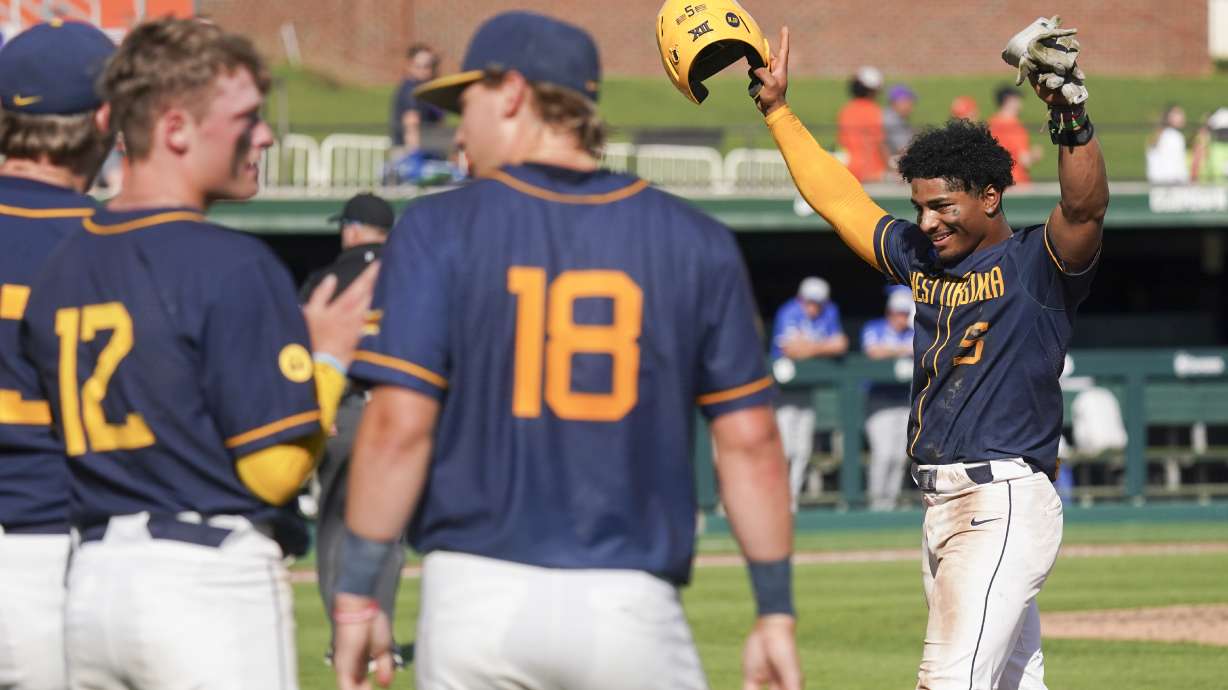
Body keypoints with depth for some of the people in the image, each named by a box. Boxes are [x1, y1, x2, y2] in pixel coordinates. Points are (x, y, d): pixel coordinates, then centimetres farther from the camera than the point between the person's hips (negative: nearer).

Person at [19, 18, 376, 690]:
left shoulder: (57, 268, 9)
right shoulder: (232, 266, -11)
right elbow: (274, 469, -11)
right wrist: (330, 358, 4)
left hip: (88, 581, 7)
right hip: (209, 578, -7)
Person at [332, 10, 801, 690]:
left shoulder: (439, 228, 0)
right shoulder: (694, 240, 6)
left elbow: (398, 425, -8)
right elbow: (748, 438, 4)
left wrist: (356, 595, -3)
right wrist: (775, 613, 8)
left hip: (479, 594, -1)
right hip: (632, 607, 1)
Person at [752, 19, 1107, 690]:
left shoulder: (1035, 262, -6)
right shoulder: (922, 257, 17)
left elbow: (1085, 207, -26)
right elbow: (839, 199, 27)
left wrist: (1071, 112, -42)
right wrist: (777, 110, 29)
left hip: (1006, 502, -8)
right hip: (944, 507, 8)